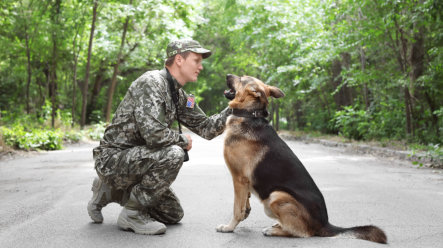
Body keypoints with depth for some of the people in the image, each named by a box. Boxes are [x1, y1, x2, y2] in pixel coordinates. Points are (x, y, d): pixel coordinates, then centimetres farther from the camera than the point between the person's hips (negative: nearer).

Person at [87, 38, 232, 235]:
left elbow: (206, 128, 8)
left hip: (136, 159, 9)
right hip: (113, 158, -9)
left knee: (173, 215, 13)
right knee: (173, 154, -31)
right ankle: (132, 213, -14)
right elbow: (154, 134, -32)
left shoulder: (180, 96, 9)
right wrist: (183, 140, -13)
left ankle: (111, 191, 21)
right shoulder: (151, 82, -21)